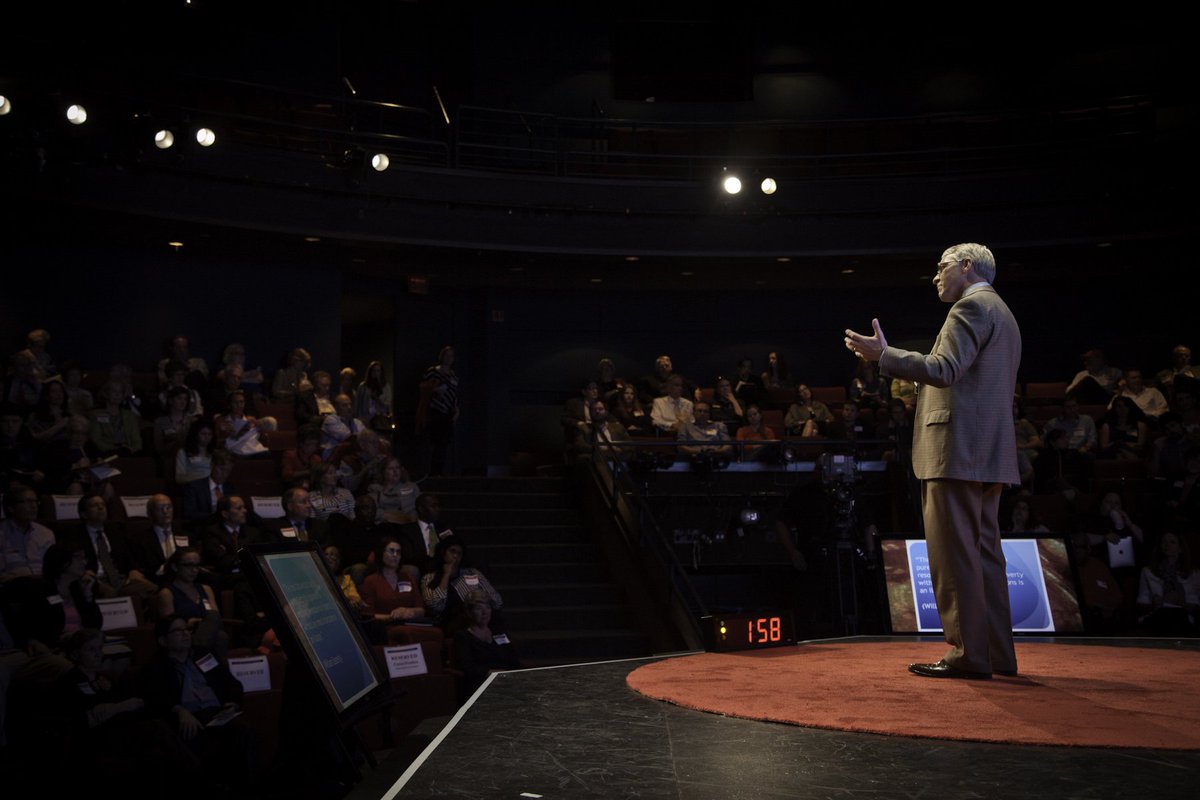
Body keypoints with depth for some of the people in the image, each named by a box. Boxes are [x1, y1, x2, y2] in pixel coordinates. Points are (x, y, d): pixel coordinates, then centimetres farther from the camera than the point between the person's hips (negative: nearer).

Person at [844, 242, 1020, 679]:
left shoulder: (971, 306, -7)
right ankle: (997, 653, 14)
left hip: (957, 449, -10)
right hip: (990, 452, 10)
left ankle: (969, 653, -7)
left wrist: (883, 355, -18)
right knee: (983, 552, 11)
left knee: (955, 554, -8)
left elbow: (945, 369, -20)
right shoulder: (1003, 314, 24)